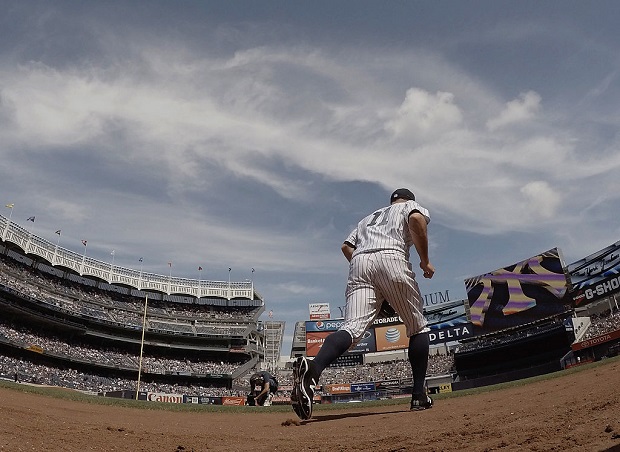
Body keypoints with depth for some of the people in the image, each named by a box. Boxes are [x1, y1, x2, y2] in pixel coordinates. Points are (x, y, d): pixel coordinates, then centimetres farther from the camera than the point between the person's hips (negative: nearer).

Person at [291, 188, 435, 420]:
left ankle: (312, 368, -45)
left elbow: (346, 246, 28)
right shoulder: (412, 206, 26)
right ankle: (419, 396, 6)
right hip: (391, 259, -4)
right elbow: (417, 219, -1)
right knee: (418, 327, 13)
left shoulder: (368, 218, 41)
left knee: (352, 328, -16)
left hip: (358, 262, 4)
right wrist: (425, 261, 3)